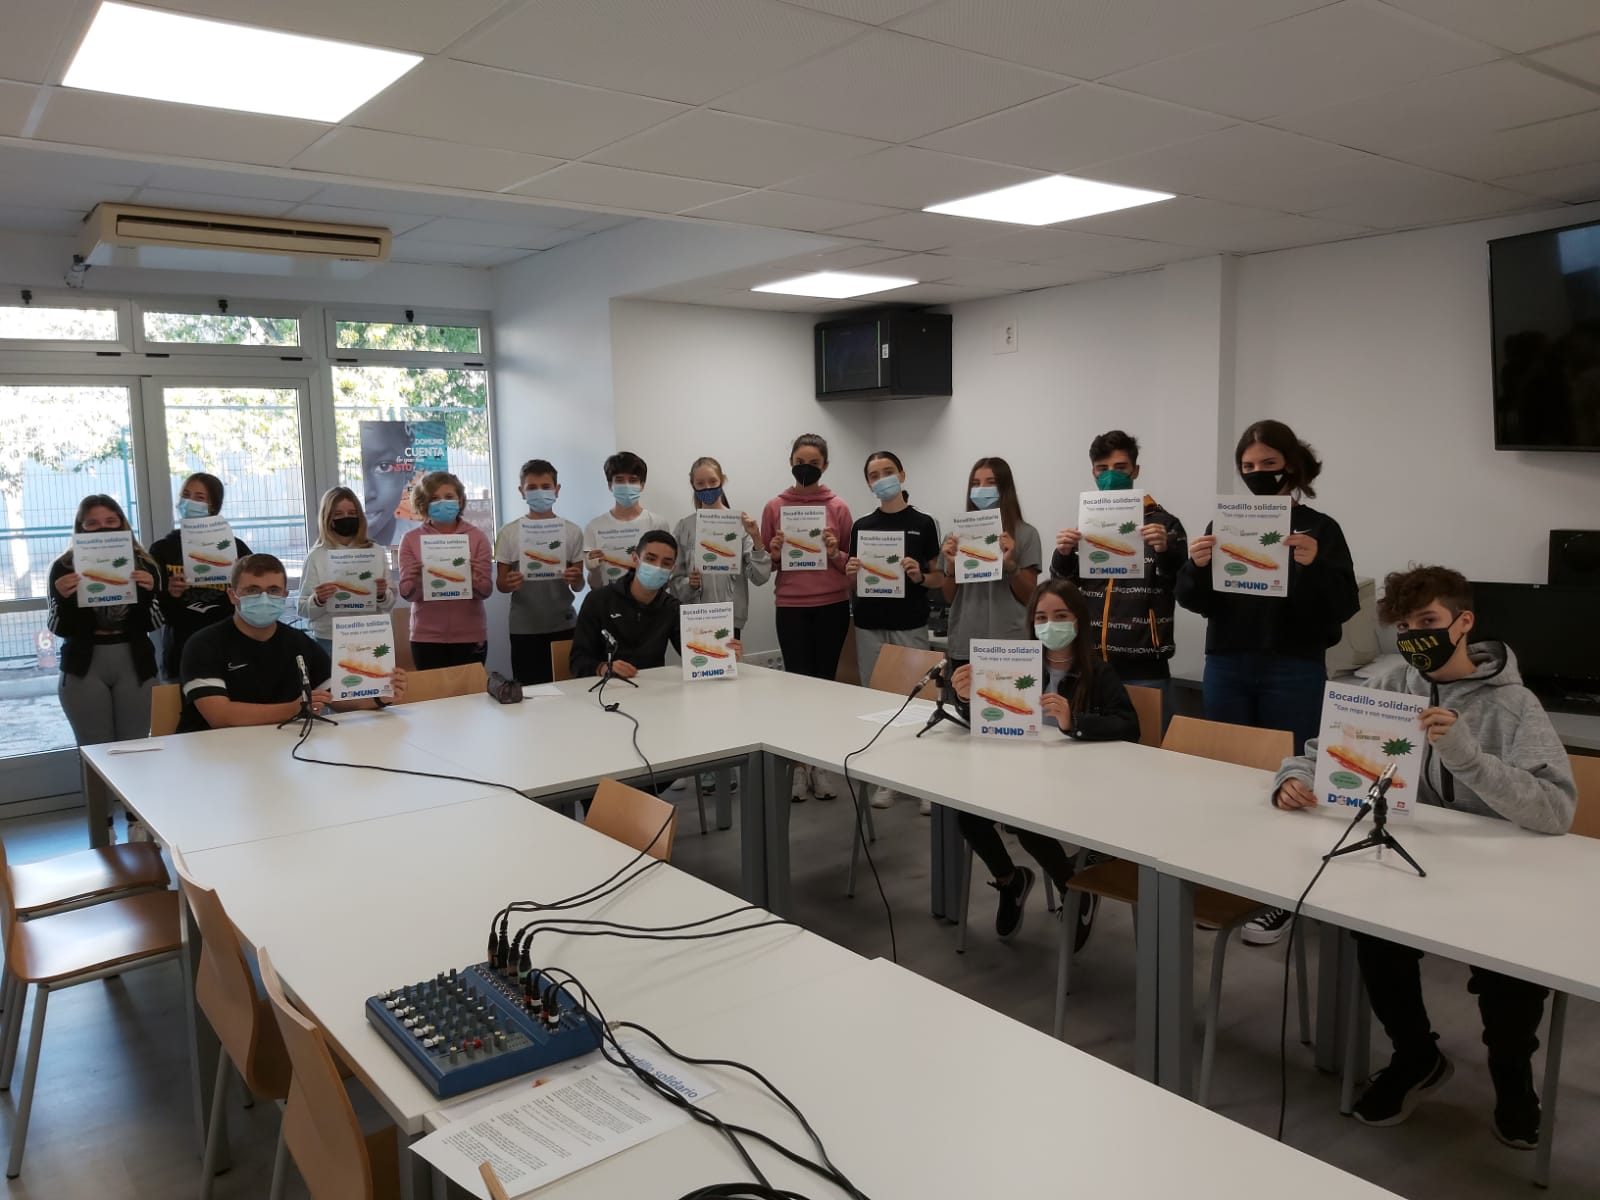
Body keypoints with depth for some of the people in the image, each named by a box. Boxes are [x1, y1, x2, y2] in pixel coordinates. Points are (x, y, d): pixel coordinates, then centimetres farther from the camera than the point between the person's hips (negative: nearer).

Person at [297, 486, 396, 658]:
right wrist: (318, 600, -21)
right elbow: (302, 609, -2)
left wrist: (382, 595, -14)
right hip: (329, 641, -2)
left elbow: (389, 604, 6)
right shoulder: (317, 556, -2)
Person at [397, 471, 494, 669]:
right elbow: (407, 593, -2)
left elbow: (485, 590, -3)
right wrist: (416, 580, -22)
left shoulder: (477, 537, 1)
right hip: (427, 638, 0)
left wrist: (473, 580, -23)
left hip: (470, 636, 0)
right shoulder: (411, 540, 2)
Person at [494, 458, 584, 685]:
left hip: (563, 626, 1)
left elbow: (578, 586, 5)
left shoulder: (572, 531, 2)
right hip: (524, 629, -1)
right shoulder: (509, 532, -1)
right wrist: (509, 584, -19)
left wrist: (575, 579, -17)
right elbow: (500, 583, 3)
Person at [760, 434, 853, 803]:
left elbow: (852, 562, 5)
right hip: (790, 607, 0)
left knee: (825, 682, 6)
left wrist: (835, 554, -15)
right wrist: (774, 552, -11)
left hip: (832, 605, 0)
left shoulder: (838, 507, 2)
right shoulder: (775, 507, 4)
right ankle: (800, 766, 9)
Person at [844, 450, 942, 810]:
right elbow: (852, 583, 13)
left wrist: (920, 576, -17)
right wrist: (850, 571, -8)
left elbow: (939, 578, 3)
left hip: (910, 626, -3)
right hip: (869, 626, 3)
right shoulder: (861, 526, 9)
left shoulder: (924, 524, 2)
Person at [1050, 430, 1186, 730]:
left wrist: (1165, 551, -24)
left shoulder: (1162, 523, 0)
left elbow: (1184, 589, -4)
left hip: (1144, 670, -3)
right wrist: (1062, 555, -13)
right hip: (1092, 665, 3)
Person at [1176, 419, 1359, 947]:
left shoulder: (1320, 528, -1)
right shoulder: (1224, 523, 6)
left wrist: (1313, 566, -26)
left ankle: (1279, 897, 12)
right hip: (1227, 667, 3)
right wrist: (1196, 566, -17)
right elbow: (1195, 602, 3)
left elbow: (1343, 607, -8)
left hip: (1294, 672, -3)